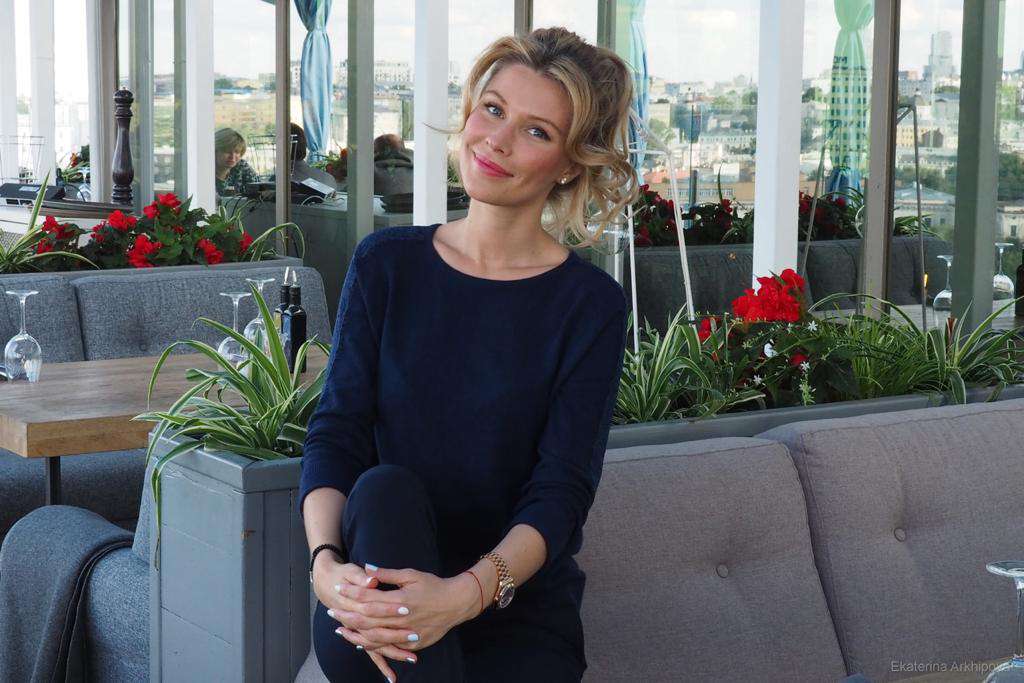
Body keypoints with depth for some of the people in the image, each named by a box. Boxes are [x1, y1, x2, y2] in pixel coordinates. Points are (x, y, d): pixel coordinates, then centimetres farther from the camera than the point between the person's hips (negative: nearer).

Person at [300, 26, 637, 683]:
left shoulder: (589, 303, -3)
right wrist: (326, 562, -23)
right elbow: (335, 432, -2)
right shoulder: (386, 264, 5)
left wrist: (466, 593, -30)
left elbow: (562, 490, -11)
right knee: (387, 489, -30)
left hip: (519, 612, -3)